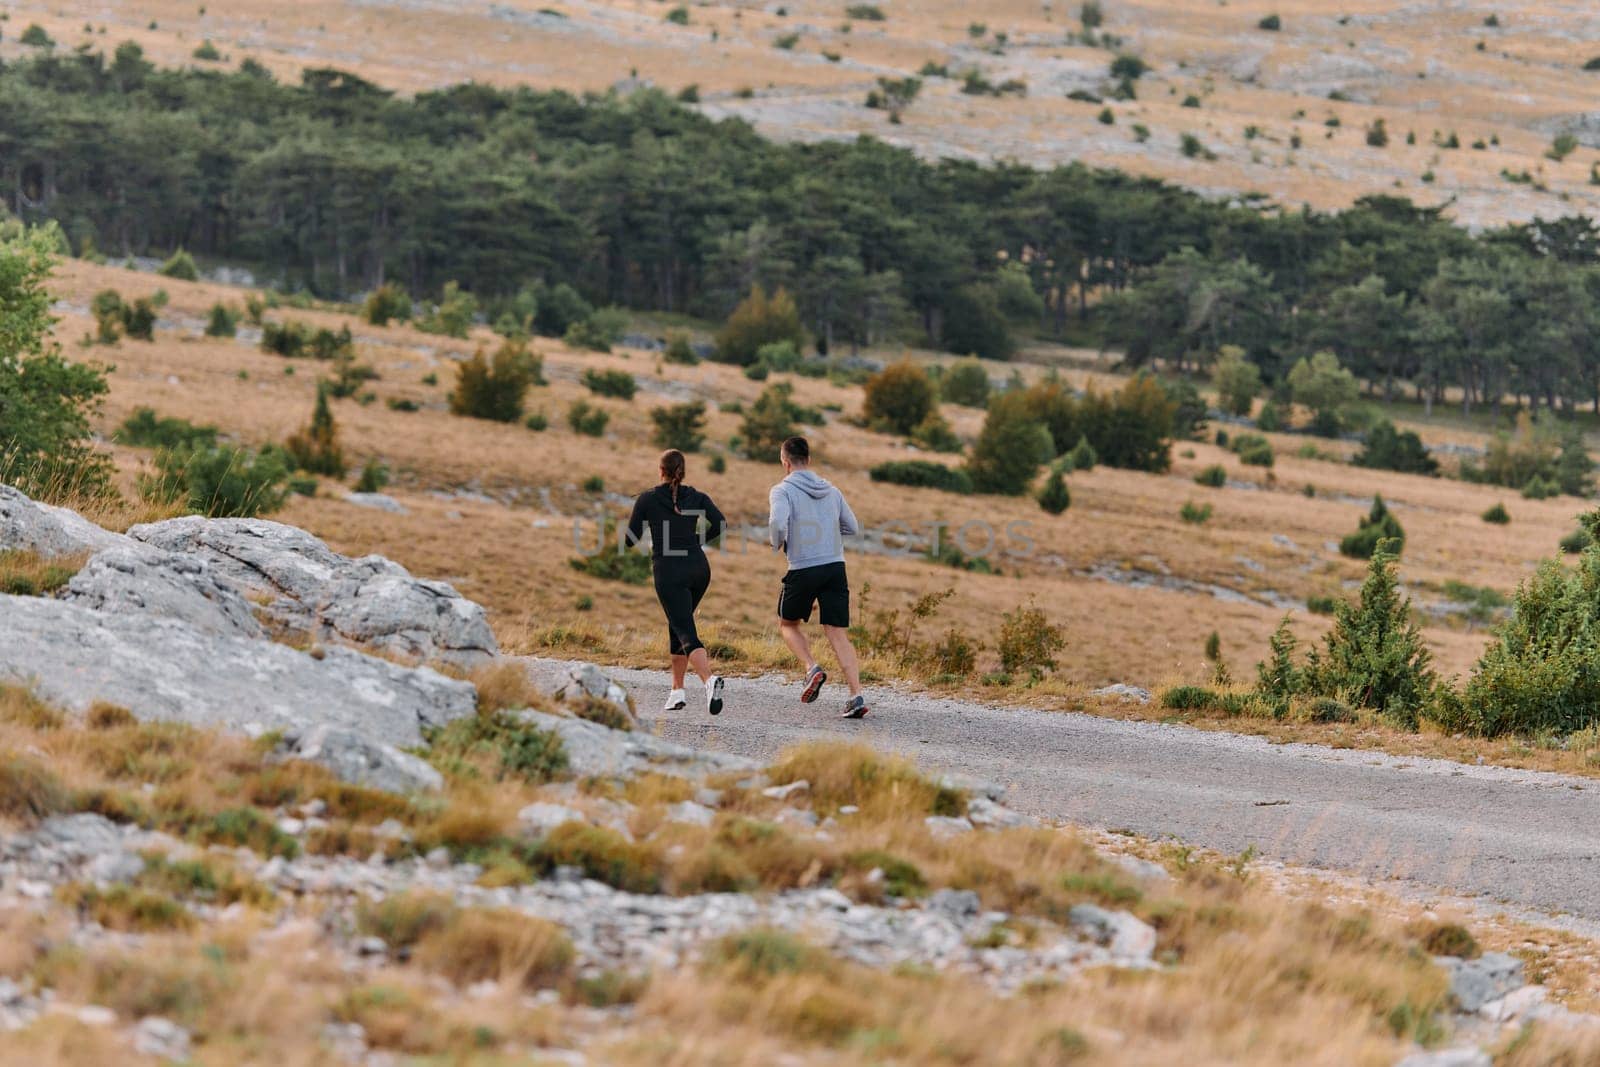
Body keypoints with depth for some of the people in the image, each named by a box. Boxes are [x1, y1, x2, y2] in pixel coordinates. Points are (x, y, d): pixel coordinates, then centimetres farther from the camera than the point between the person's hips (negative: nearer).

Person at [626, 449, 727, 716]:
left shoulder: (647, 499, 0)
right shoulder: (696, 497, 7)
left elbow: (631, 539, 1)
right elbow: (719, 523, -7)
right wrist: (697, 541, 11)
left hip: (669, 573, -4)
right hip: (699, 568, 4)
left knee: (687, 635, -11)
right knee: (677, 626, 23)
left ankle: (710, 680, -37)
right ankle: (677, 690, 21)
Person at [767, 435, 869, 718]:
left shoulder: (782, 491, -4)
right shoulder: (831, 491, 13)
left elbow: (778, 523, -21)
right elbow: (853, 528, 19)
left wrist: (777, 544, 0)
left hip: (803, 570, -4)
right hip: (836, 567, 4)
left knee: (788, 624, 20)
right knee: (838, 634, 1)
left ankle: (812, 668, -4)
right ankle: (856, 695, -14)